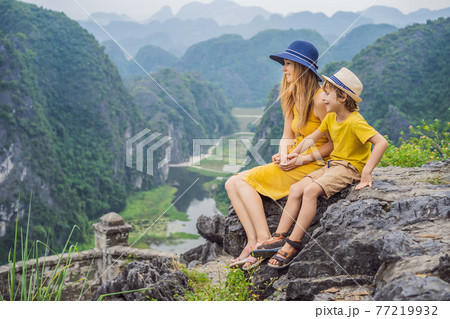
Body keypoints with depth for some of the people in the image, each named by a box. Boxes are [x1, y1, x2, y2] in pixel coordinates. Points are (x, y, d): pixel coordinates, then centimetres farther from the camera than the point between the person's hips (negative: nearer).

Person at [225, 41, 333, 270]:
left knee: (244, 181, -16)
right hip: (293, 163, 9)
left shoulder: (319, 100, -13)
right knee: (232, 183, -5)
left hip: (311, 165, -9)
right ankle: (253, 241, -13)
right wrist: (283, 155, -8)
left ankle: (264, 240, -14)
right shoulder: (292, 98, 14)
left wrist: (302, 159, -20)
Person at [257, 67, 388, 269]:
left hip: (350, 167, -8)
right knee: (296, 189, -9)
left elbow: (381, 143, -27)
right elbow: (311, 139, 19)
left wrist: (366, 172, -29)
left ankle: (293, 245, -22)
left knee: (311, 190, -28)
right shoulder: (331, 118, 9)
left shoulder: (355, 122, -18)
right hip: (332, 164, 8)